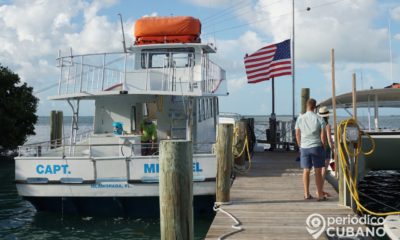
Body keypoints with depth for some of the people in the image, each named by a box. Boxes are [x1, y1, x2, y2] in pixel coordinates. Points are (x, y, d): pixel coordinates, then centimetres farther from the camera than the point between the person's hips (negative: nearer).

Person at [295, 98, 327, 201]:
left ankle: (306, 194, 12)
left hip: (304, 147, 2)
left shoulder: (300, 118, 1)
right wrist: (323, 145, 7)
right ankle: (320, 194, 5)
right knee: (318, 171, 2)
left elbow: (297, 134, 6)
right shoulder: (319, 119, -6)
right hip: (316, 146, -2)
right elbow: (323, 135, -7)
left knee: (306, 170, 9)